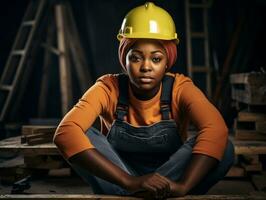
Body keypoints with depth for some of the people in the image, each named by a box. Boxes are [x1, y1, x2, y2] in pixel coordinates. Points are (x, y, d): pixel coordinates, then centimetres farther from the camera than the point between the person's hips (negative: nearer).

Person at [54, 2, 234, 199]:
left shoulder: (180, 88, -16)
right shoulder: (109, 89, -17)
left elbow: (217, 130, -35)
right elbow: (66, 132, -35)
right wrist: (130, 182, -45)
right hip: (119, 182, -1)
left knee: (224, 148, -27)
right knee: (81, 137, -26)